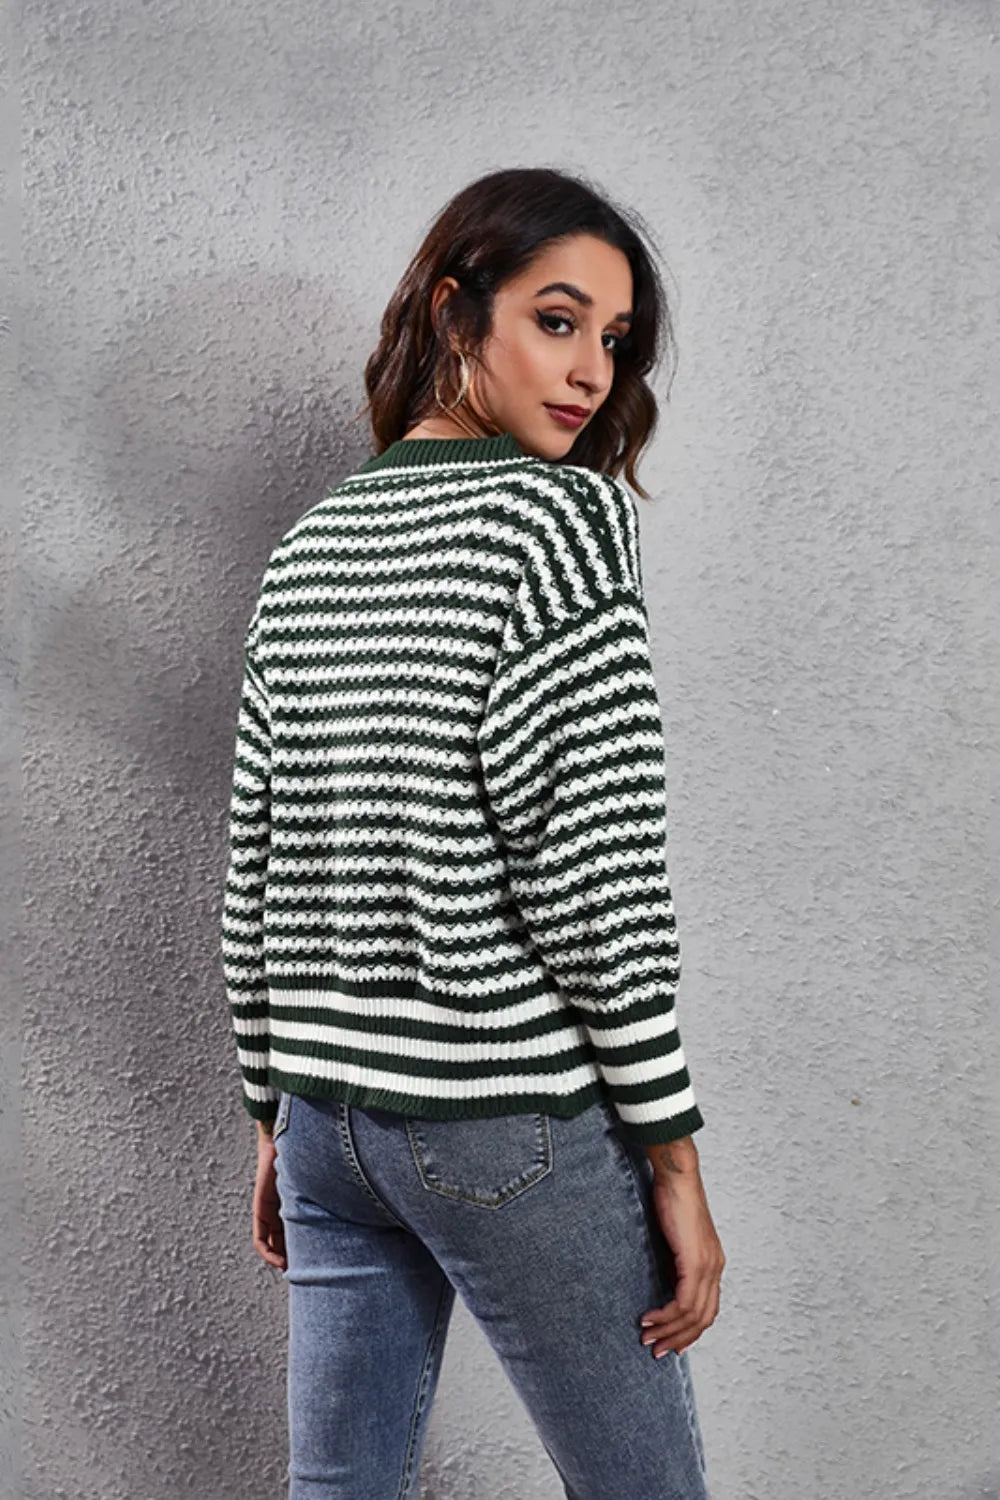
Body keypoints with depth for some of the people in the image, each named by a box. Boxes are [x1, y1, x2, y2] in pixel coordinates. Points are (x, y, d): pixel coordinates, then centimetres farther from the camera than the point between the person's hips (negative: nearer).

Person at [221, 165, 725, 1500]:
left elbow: (254, 873, 10)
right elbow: (595, 875, -17)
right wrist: (672, 1155, -10)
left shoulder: (308, 548, 9)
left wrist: (277, 1113, 18)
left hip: (329, 1110, 7)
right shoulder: (564, 515, -10)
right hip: (513, 1122, -6)